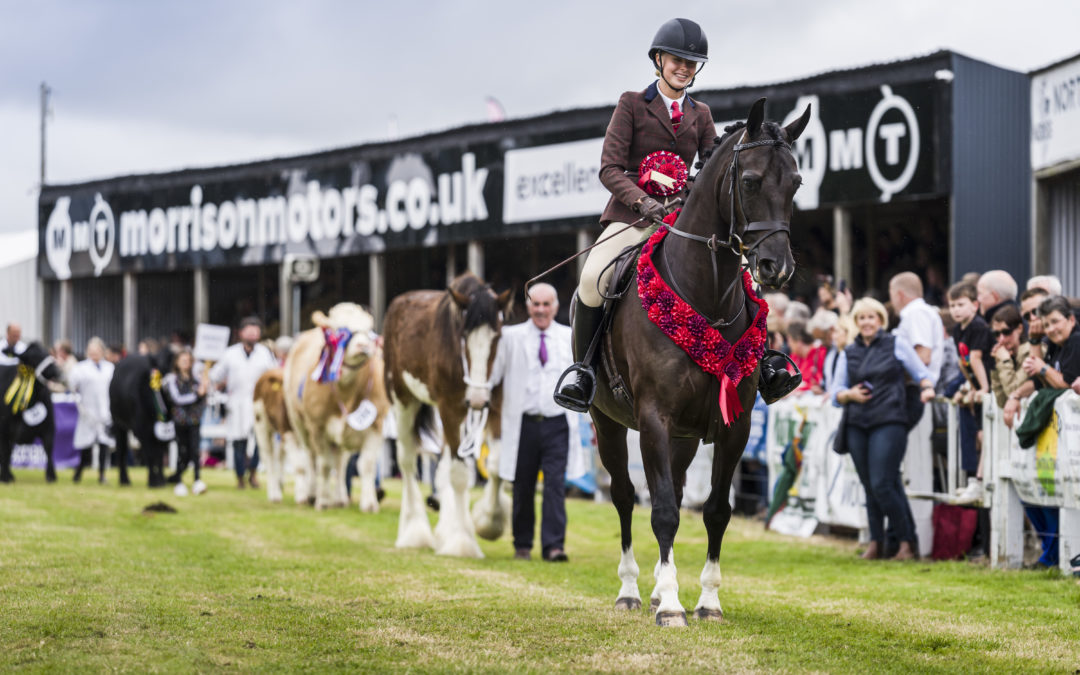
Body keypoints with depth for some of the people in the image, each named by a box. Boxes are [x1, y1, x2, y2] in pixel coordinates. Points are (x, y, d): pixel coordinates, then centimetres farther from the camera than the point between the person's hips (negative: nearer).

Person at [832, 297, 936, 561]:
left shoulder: (897, 344, 6)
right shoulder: (848, 353, 16)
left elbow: (922, 373, 7)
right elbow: (837, 392, 15)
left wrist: (927, 389, -13)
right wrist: (849, 395, -6)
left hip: (889, 422, -5)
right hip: (857, 425, 5)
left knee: (883, 484, -13)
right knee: (869, 487, 6)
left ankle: (907, 542, -4)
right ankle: (876, 543, 13)